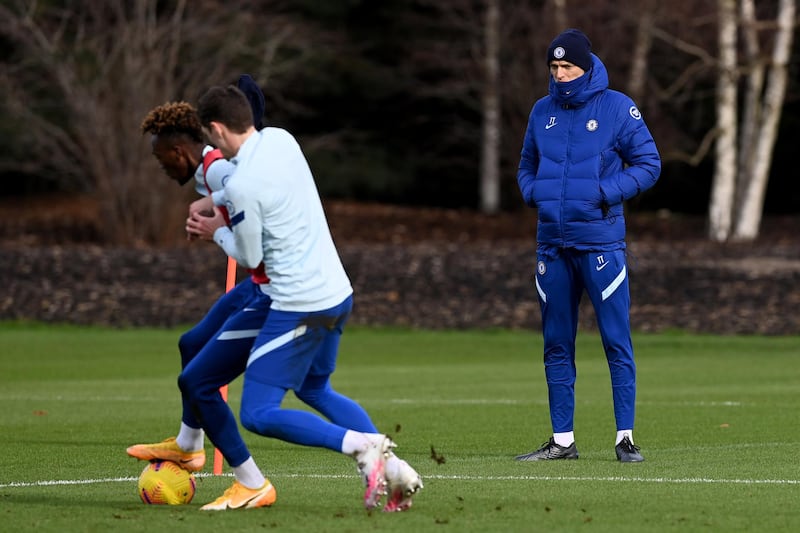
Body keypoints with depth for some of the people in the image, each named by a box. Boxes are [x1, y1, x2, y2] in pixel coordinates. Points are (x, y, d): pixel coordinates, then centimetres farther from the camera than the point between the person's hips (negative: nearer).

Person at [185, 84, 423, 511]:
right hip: (337, 294, 9)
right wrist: (211, 201, 19)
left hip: (299, 308, -9)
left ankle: (359, 445, -19)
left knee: (257, 415, -5)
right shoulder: (279, 139, 5)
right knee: (315, 388, 28)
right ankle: (391, 466, 12)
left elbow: (250, 256, -9)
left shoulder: (242, 185, -20)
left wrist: (217, 231, 9)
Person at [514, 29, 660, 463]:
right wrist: (533, 193, 1)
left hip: (600, 241, -5)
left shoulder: (617, 108, -2)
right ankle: (562, 440, 14)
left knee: (617, 341, -6)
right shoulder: (542, 111, 11)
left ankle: (625, 437, -3)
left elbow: (648, 164, -1)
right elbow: (527, 166, 22)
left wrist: (607, 193, -14)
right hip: (552, 242, 5)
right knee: (556, 345, 8)